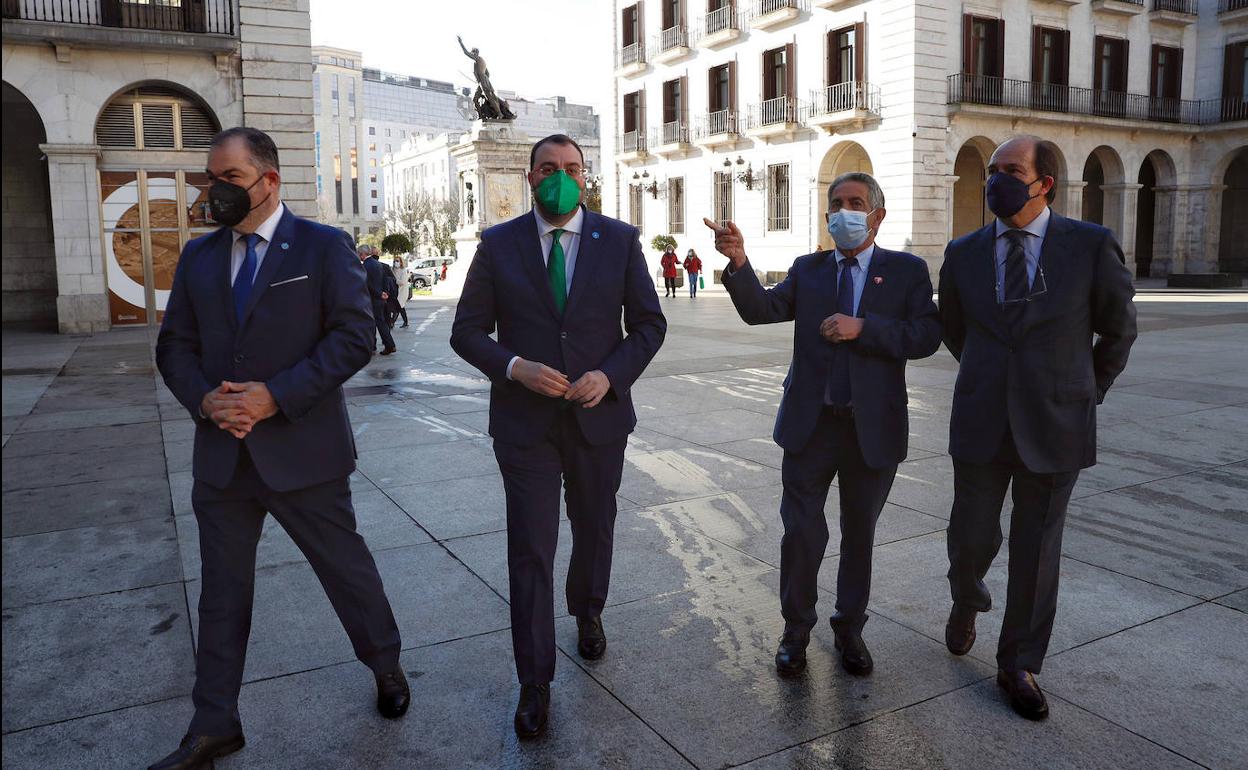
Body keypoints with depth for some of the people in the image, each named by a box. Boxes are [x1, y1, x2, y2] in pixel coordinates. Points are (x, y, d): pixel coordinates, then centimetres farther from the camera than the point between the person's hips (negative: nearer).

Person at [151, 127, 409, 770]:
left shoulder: (324, 247, -5)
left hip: (303, 448, -4)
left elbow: (353, 335, -12)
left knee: (345, 565, 10)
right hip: (221, 452, 5)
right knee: (222, 590, 13)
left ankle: (385, 664, 35)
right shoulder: (198, 256, 10)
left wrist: (277, 395, -19)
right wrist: (204, 398, -10)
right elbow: (174, 346, 11)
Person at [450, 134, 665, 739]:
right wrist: (515, 367, -19)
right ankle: (535, 684, 13)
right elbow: (467, 331, 0)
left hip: (600, 416, 2)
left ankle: (587, 614, 50)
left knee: (594, 529, 20)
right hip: (525, 421, -1)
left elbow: (649, 323, 2)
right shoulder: (498, 245, -2)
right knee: (530, 550, -1)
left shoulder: (620, 240, -1)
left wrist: (610, 375, -14)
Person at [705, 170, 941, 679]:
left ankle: (849, 629, 32)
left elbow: (926, 336, -11)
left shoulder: (907, 271, 1)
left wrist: (863, 327, -22)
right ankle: (796, 631, 24)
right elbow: (760, 310, -6)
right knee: (801, 532, 5)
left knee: (860, 535, 14)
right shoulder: (808, 269, 8)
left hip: (874, 426, -1)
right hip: (811, 423, 1)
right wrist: (739, 263, -22)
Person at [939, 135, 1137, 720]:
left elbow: (1118, 327, 8)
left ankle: (1018, 666, 24)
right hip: (981, 424, 2)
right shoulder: (963, 254, 1)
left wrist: (1089, 391, 14)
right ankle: (966, 601, 43)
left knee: (1036, 550, 7)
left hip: (1053, 426, -1)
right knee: (972, 537, 8)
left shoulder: (1091, 246, -6)